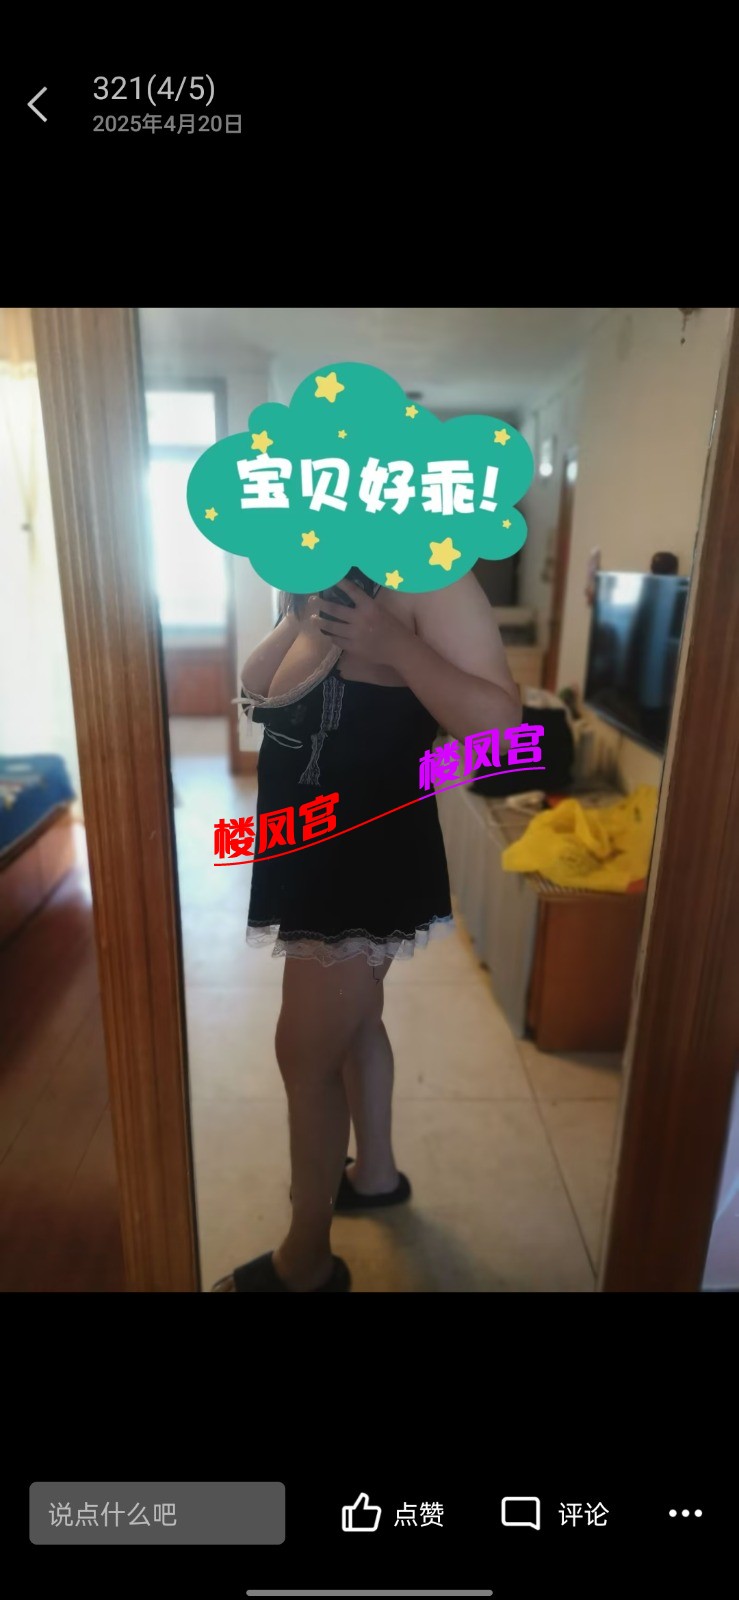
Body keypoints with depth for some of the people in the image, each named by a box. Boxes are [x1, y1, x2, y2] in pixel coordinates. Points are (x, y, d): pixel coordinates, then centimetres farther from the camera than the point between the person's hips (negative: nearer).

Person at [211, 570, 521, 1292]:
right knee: (353, 1021, 23)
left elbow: (497, 721, -22)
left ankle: (307, 1258, 24)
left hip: (367, 852, -9)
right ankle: (375, 1172, 46)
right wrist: (300, 613, -9)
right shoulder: (330, 581, 11)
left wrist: (393, 646, -31)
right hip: (318, 848, 9)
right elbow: (254, 689, 7)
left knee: (305, 1052, 2)